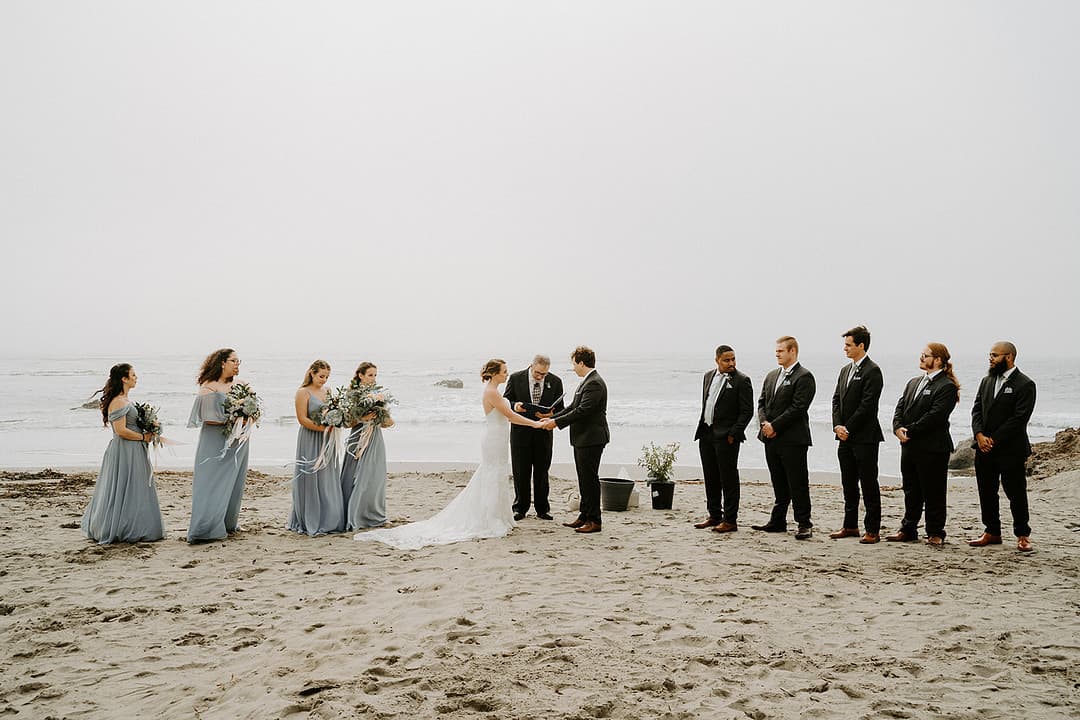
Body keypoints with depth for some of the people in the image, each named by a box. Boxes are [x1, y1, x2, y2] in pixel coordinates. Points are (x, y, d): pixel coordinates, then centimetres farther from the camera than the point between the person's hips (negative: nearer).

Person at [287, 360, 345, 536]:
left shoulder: (327, 391, 13)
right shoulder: (303, 392, -6)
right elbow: (302, 419, -12)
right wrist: (322, 428, -20)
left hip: (327, 442, 6)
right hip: (310, 441, -6)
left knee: (328, 480, 8)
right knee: (311, 480, -2)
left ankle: (328, 520, 16)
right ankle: (309, 523, 6)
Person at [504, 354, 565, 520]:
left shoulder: (555, 382, -3)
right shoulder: (516, 378, -6)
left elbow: (560, 408, 3)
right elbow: (506, 401, 1)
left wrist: (551, 415, -19)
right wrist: (514, 405, -21)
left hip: (543, 432, 1)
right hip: (520, 431, -1)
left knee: (542, 472, 8)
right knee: (521, 472, 6)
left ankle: (542, 509, 18)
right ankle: (520, 508, 17)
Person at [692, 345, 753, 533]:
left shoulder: (741, 381, -8)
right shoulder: (708, 376, 12)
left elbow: (747, 411, -10)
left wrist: (733, 434, -14)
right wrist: (702, 428, 12)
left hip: (726, 436, -7)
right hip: (706, 434, 7)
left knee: (728, 479, -1)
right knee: (711, 478, 13)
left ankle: (730, 520, 6)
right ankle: (714, 516, 25)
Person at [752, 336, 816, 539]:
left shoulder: (804, 377, -9)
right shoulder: (772, 376, 16)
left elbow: (798, 407, -16)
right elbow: (762, 402, 15)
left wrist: (775, 426, -16)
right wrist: (764, 423, -3)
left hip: (792, 439, -7)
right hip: (772, 439, 8)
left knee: (797, 483, -2)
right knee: (779, 484, 15)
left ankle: (804, 524, 4)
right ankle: (777, 522, 22)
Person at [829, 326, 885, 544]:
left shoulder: (872, 371, -11)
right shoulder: (845, 370, 15)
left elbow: (867, 405, -17)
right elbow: (837, 399, 13)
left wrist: (848, 428, -15)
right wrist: (837, 426, -1)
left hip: (864, 438, -8)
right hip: (846, 437, 8)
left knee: (869, 485, -1)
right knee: (849, 484, 14)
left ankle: (872, 530, 5)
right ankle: (850, 526, 23)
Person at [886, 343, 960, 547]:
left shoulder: (946, 386, -10)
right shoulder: (914, 382, 16)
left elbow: (935, 416, -19)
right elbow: (900, 407, 10)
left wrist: (909, 431, -17)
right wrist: (898, 428, -8)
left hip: (932, 448, -8)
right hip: (909, 446, 8)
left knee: (933, 493, 3)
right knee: (911, 491, 15)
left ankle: (935, 533, 13)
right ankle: (908, 530, 24)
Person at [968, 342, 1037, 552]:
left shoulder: (1025, 385, -9)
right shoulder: (986, 381, 12)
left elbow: (1019, 418, -15)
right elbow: (977, 410, 8)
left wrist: (994, 440, -15)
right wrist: (980, 435, -8)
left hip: (1010, 450, -6)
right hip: (984, 448, 6)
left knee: (1016, 494, 3)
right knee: (986, 493, 11)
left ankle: (1022, 535, 17)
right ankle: (992, 532, 22)